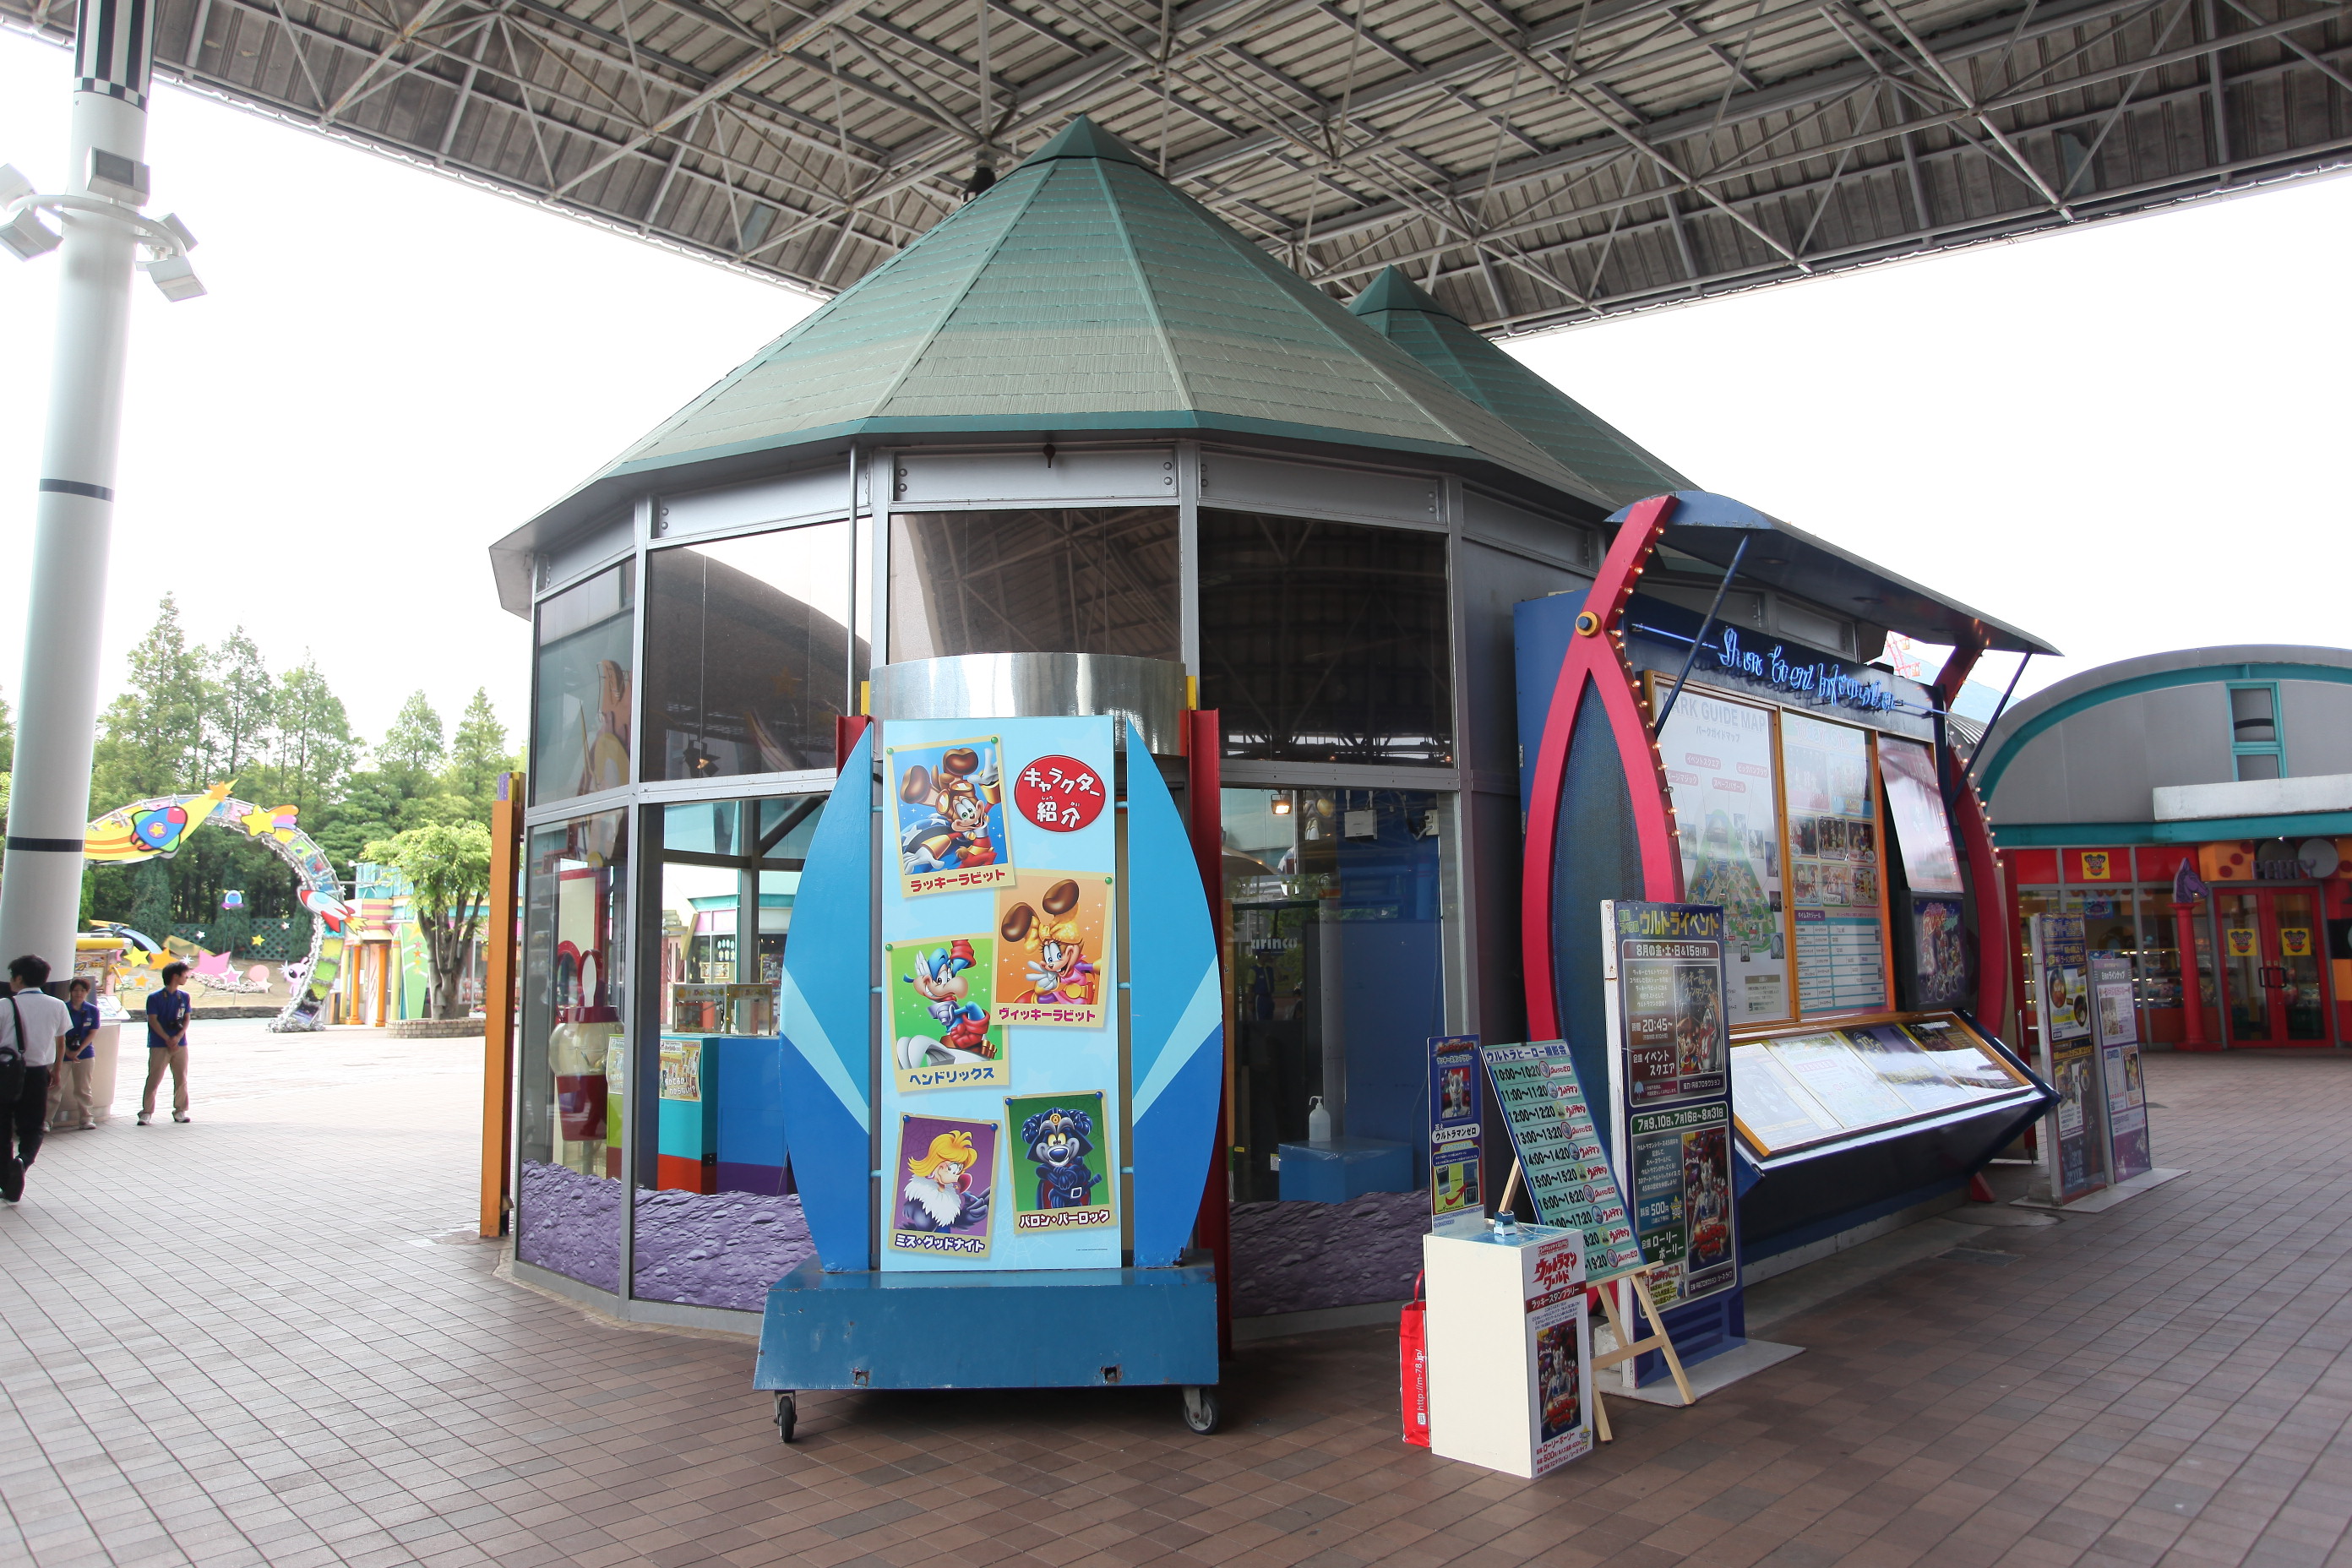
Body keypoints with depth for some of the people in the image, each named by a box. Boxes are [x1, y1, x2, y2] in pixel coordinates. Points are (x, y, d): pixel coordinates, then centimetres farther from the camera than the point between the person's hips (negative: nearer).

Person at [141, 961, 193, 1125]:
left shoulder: (184, 997, 9)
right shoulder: (154, 997, -5)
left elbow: (186, 1019, 8)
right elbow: (153, 1020, -9)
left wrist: (178, 1037, -9)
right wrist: (168, 1039, -13)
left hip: (180, 1044, 4)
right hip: (159, 1046, -4)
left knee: (181, 1079, 6)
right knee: (154, 1079, -4)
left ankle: (180, 1110, 14)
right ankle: (146, 1111, 4)